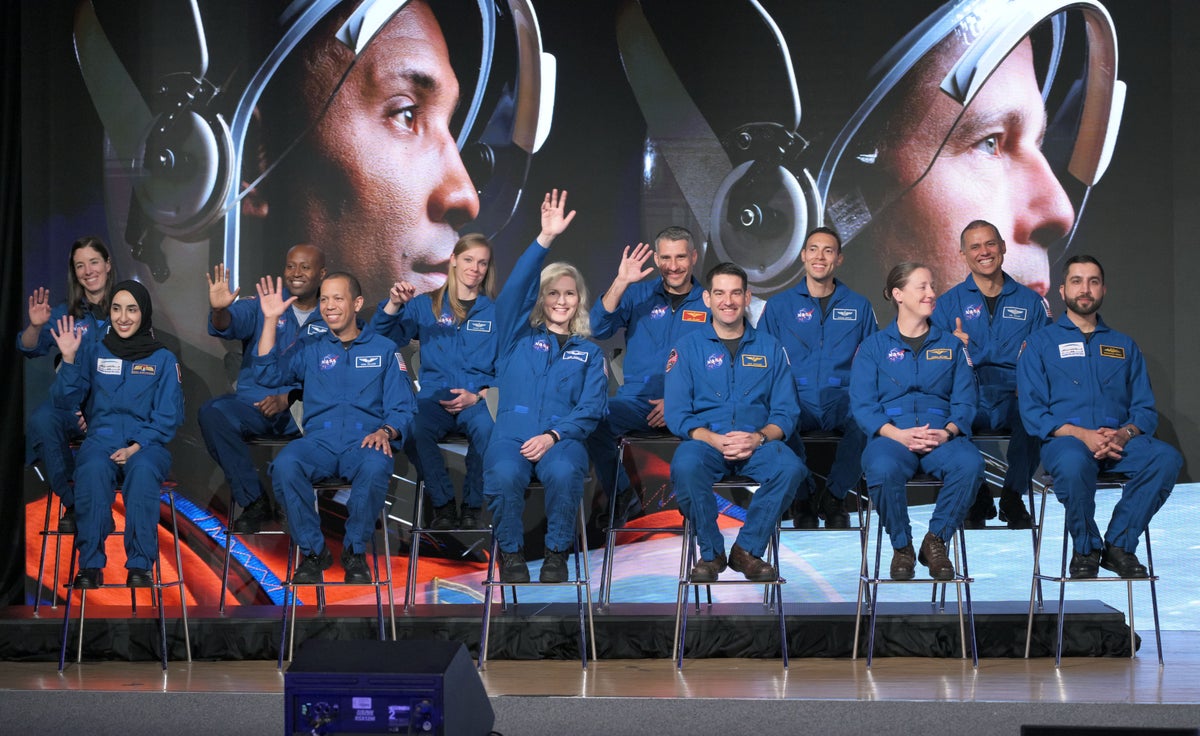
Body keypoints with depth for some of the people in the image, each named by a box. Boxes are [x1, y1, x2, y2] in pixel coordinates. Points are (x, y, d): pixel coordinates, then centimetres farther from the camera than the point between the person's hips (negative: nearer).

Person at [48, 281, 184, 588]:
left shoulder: (163, 359, 12)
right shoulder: (93, 351, 14)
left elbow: (168, 416, 4)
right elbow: (64, 402, 7)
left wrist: (136, 447, -12)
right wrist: (69, 360, -7)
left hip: (146, 444, 0)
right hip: (101, 439, 1)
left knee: (142, 469, -37)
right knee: (93, 469, -36)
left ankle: (140, 566, -33)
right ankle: (90, 565, -31)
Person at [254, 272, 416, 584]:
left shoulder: (384, 349, 16)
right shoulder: (311, 351, 21)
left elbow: (402, 408, 9)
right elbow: (268, 374, 6)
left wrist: (385, 432, -13)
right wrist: (271, 319, 3)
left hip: (364, 443, -2)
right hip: (318, 441, 2)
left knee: (376, 467, -38)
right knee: (284, 465, -33)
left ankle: (355, 552, -15)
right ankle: (313, 551, -14)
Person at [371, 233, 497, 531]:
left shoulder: (495, 312, 13)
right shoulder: (426, 306, 14)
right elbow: (381, 337, 6)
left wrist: (478, 396, -9)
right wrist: (394, 305, -12)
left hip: (477, 400, -1)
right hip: (434, 396, 1)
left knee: (486, 427, -37)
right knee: (413, 429, -35)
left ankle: (472, 507, -17)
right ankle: (443, 505, -16)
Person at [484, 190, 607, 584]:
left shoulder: (589, 352, 20)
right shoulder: (518, 336, 19)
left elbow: (591, 408, 7)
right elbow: (516, 287, 0)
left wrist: (553, 435, -12)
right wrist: (545, 239, -12)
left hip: (563, 437, 0)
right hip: (512, 432, 0)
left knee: (563, 473, -37)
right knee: (503, 474, -36)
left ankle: (557, 552, -13)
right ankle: (511, 552, -11)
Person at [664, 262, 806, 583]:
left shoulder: (770, 348, 13)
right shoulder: (687, 348, 8)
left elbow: (786, 412, 7)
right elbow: (677, 414, 0)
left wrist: (758, 437, -14)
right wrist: (715, 439, -17)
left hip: (758, 443, 1)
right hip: (705, 440, -1)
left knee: (791, 467, -31)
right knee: (685, 466, -36)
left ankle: (747, 549, -14)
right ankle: (711, 552, -15)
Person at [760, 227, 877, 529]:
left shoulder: (859, 306, 17)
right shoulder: (778, 306, 14)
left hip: (842, 398, 1)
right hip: (797, 399, -1)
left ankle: (834, 495, -11)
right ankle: (801, 498, -13)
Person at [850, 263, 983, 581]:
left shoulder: (951, 345, 21)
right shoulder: (874, 346, 14)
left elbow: (965, 401, 10)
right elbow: (862, 404, 2)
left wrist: (947, 432, -12)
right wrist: (899, 434, -15)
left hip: (942, 438, 2)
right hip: (891, 436, -2)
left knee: (970, 463, -34)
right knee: (882, 469, -38)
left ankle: (936, 540, -12)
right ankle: (901, 546, -12)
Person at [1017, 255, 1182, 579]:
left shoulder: (1124, 345, 22)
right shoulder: (1041, 343, 11)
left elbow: (1145, 409, 14)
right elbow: (1032, 410, -1)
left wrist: (1125, 433, -10)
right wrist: (1082, 434, -16)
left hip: (1120, 440, 3)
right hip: (1065, 439, -3)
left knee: (1167, 457, -29)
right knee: (1073, 463, -40)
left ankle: (1119, 544, -14)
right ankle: (1086, 549, -14)